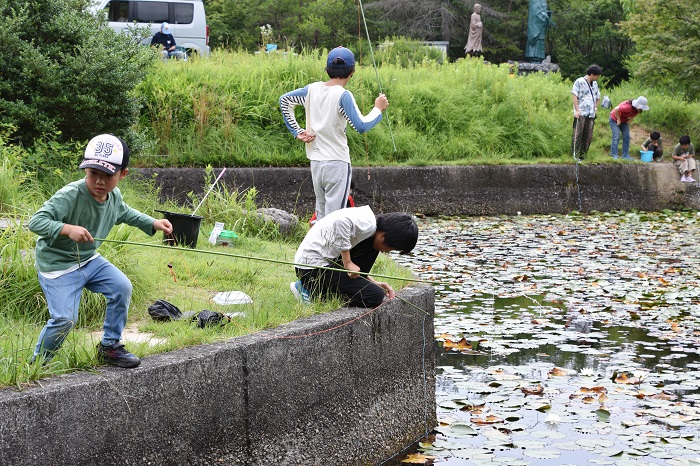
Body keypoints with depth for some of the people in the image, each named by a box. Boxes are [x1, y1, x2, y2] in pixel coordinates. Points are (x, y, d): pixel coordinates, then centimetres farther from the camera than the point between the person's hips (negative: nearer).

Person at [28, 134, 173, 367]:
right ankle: (37, 363, 12)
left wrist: (153, 223, 11)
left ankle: (109, 347, 16)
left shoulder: (114, 195, -6)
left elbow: (125, 212, 20)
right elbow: (35, 221, -33)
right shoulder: (70, 196, -30)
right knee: (65, 319, -14)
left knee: (122, 287, -2)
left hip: (89, 259, 7)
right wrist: (67, 229, -46)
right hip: (58, 265, -7)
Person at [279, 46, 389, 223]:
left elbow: (284, 100, 15)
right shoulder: (343, 95, -15)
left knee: (321, 214, 16)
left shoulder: (313, 89, 4)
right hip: (337, 162, -7)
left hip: (315, 161, 7)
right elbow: (361, 126, -20)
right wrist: (378, 109, -4)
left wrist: (296, 131, 13)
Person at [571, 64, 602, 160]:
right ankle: (575, 154, -9)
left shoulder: (595, 84, 20)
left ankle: (582, 155, 6)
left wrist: (595, 108, 15)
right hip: (581, 113, -6)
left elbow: (598, 98, 32)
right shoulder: (579, 82, -1)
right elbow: (574, 96, -7)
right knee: (578, 134, -9)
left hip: (591, 114, 6)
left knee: (588, 136, 2)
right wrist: (577, 110, -15)